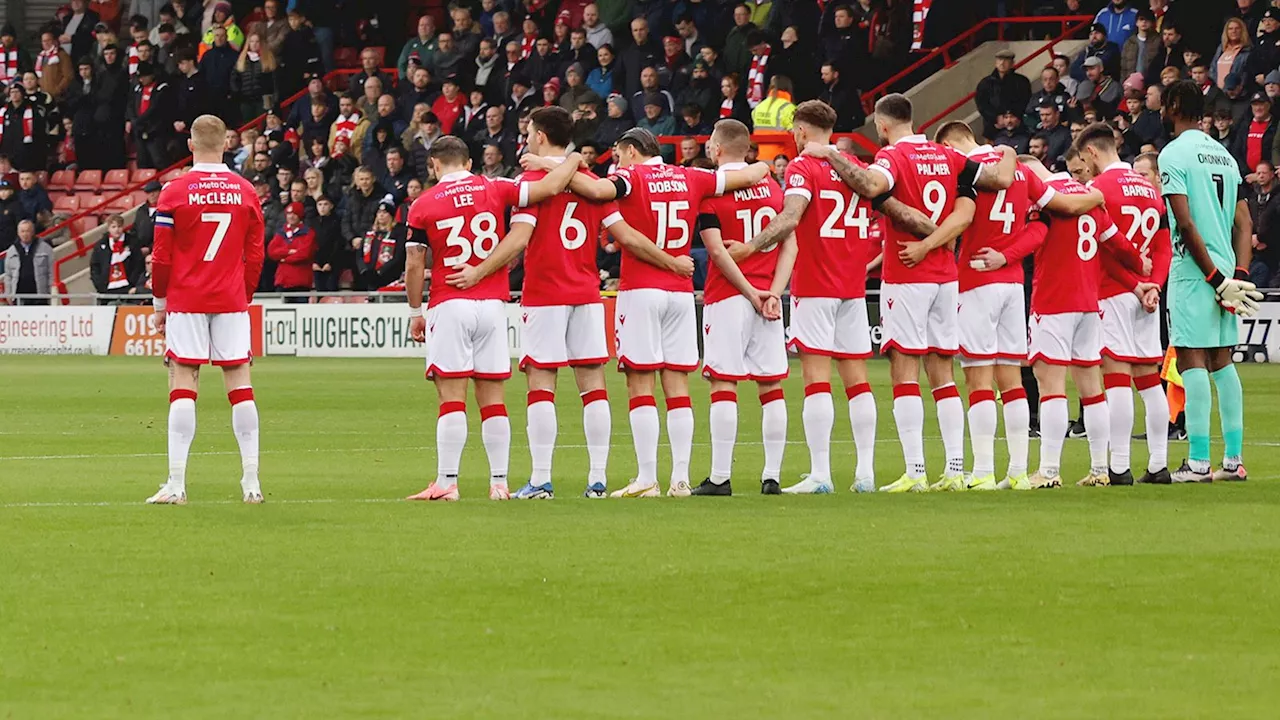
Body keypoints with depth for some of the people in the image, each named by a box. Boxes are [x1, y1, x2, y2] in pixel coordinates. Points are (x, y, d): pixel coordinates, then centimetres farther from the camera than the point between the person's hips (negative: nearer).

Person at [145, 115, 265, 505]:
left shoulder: (175, 191, -5)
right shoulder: (245, 191, 3)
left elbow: (161, 256, -3)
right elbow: (255, 256, 7)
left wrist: (160, 303, 8)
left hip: (185, 300, -2)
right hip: (232, 300, 2)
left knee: (182, 384, -3)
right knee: (240, 382, 4)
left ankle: (176, 483, -9)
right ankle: (251, 481, 1)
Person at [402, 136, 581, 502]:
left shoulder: (423, 205, -1)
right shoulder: (496, 189, 2)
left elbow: (414, 265, 0)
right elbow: (549, 187, -4)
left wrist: (415, 314, 9)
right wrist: (574, 159, 15)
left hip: (449, 306, -3)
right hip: (493, 304, 3)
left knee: (452, 398, -4)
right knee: (492, 398, 7)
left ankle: (447, 482, -9)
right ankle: (499, 482, 6)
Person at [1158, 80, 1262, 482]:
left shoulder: (1174, 154, -9)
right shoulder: (1224, 155, 15)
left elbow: (1186, 223, -16)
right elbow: (1244, 224, 11)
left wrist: (1214, 276, -14)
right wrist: (1238, 276, 4)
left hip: (1194, 270, -7)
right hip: (1225, 268, 7)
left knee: (1192, 360, -7)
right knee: (1222, 362, 12)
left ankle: (1198, 462, -11)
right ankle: (1234, 460, 11)